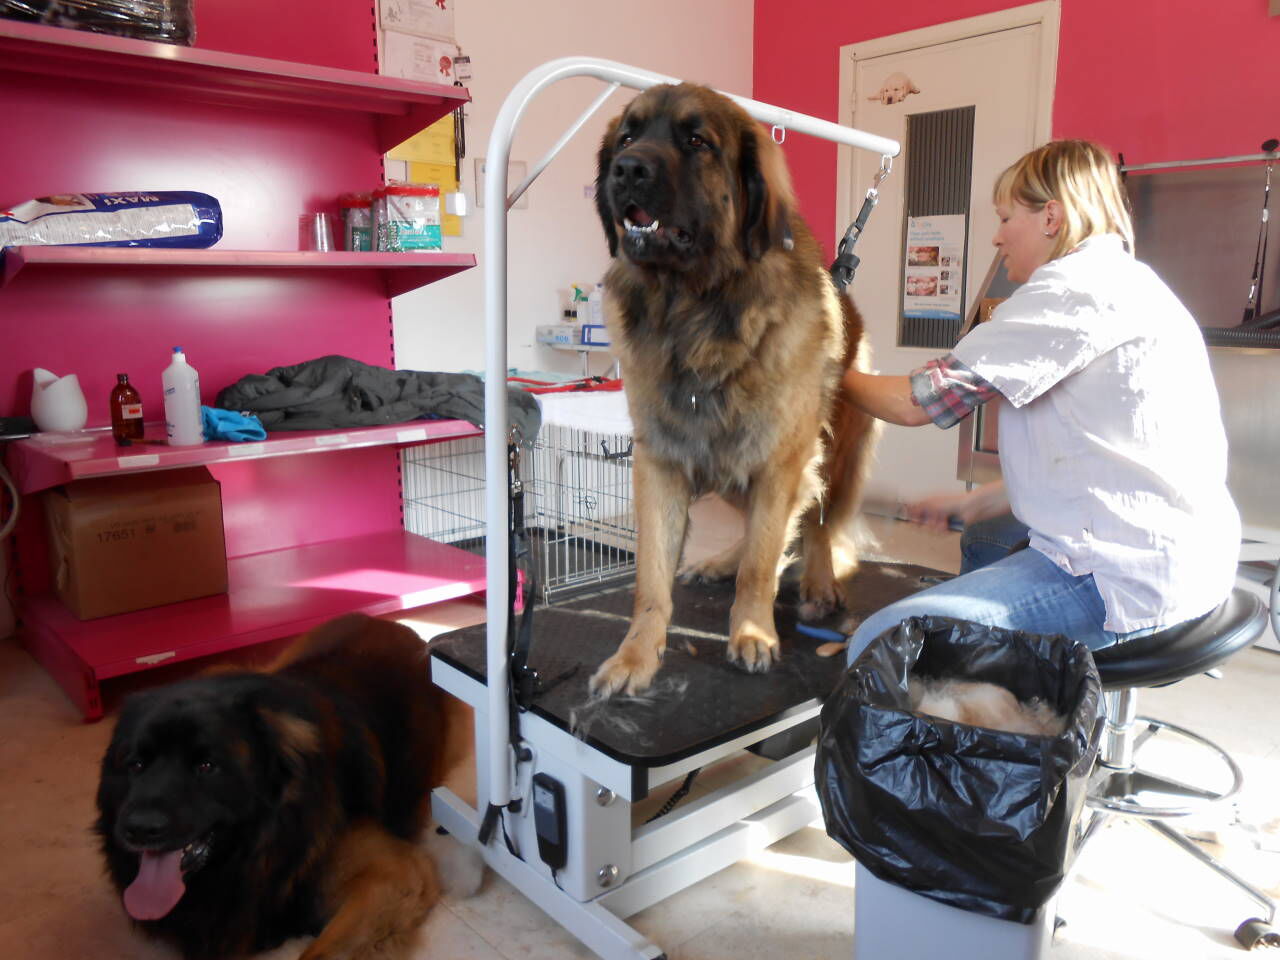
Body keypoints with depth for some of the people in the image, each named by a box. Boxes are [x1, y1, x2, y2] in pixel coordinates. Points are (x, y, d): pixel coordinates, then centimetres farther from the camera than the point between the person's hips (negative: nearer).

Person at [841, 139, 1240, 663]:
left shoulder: (1073, 286, -14)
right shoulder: (1129, 285, 18)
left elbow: (916, 402, -13)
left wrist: (839, 376, 6)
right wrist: (976, 503, 14)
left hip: (1130, 577, -11)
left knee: (879, 644, -19)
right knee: (985, 532, 36)